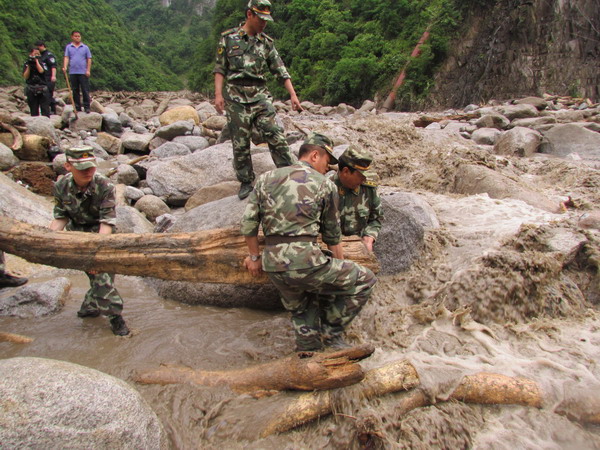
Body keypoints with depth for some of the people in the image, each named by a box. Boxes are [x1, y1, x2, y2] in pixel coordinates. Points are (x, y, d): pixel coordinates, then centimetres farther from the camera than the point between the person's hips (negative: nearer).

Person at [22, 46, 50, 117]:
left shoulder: (42, 63, 6)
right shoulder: (26, 64, 6)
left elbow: (41, 71, -14)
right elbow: (25, 76, -1)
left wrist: (36, 60, -7)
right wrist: (29, 66, -10)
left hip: (42, 89, -1)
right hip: (31, 89, 1)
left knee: (45, 108, -5)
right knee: (33, 109, 5)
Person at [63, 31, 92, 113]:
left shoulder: (85, 47, 7)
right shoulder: (68, 47, 9)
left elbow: (89, 59, 5)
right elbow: (66, 58, 2)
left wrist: (88, 70, -5)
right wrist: (65, 67, -14)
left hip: (83, 72, -2)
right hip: (72, 72, 2)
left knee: (85, 90, -4)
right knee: (75, 91, 6)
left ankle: (87, 107, -1)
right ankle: (77, 107, 13)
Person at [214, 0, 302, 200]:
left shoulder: (266, 43, 11)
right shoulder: (228, 38, 4)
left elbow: (281, 71, 9)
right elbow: (220, 68, 3)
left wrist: (293, 94, 1)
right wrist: (218, 94, -8)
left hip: (261, 96, 2)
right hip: (236, 98, -2)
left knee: (276, 136, -10)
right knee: (240, 144, 2)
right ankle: (246, 182, 16)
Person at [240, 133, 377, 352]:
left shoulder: (266, 178, 14)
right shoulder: (325, 184, 4)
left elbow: (248, 223, 11)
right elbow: (332, 235, 12)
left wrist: (254, 256, 23)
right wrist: (341, 268, 26)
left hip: (273, 266, 6)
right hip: (306, 262, -6)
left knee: (301, 312, 29)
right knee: (365, 281, 12)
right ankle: (331, 331, 16)